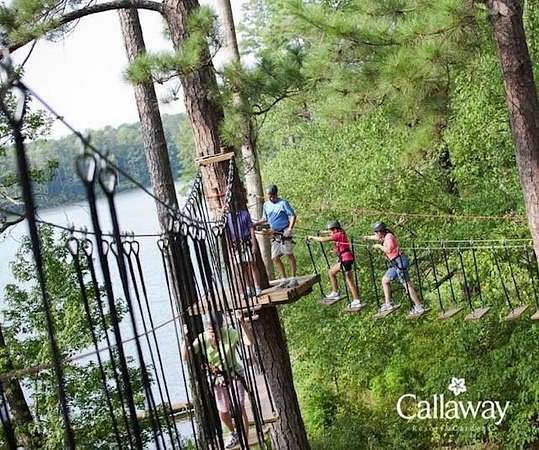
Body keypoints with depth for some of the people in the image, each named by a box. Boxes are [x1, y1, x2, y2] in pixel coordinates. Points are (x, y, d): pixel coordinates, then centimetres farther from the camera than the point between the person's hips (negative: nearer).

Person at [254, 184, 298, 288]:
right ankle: (284, 279, 16)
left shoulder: (283, 203, -9)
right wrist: (255, 224, 9)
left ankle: (294, 279, 6)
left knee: (290, 255, 0)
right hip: (275, 235, 7)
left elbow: (293, 216, -11)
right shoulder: (266, 205, 11)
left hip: (284, 233, -7)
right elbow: (265, 219, 22)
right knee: (275, 257, 5)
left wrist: (290, 229, -23)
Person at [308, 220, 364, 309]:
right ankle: (335, 293, 28)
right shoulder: (340, 234, 9)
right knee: (331, 272, 20)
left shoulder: (338, 235, -17)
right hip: (344, 258, 10)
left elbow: (323, 239, -19)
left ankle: (357, 301, -1)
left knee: (349, 280, -5)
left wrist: (312, 237, -8)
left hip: (346, 259, -10)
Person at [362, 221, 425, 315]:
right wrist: (368, 237, 51)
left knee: (407, 284, -11)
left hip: (399, 261, -10)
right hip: (395, 264, 10)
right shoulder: (385, 237, 15)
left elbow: (388, 250, -23)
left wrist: (379, 246, -9)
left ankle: (419, 307, -10)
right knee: (385, 280, 16)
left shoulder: (389, 237, -12)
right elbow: (377, 238, 36)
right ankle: (388, 304, 21)